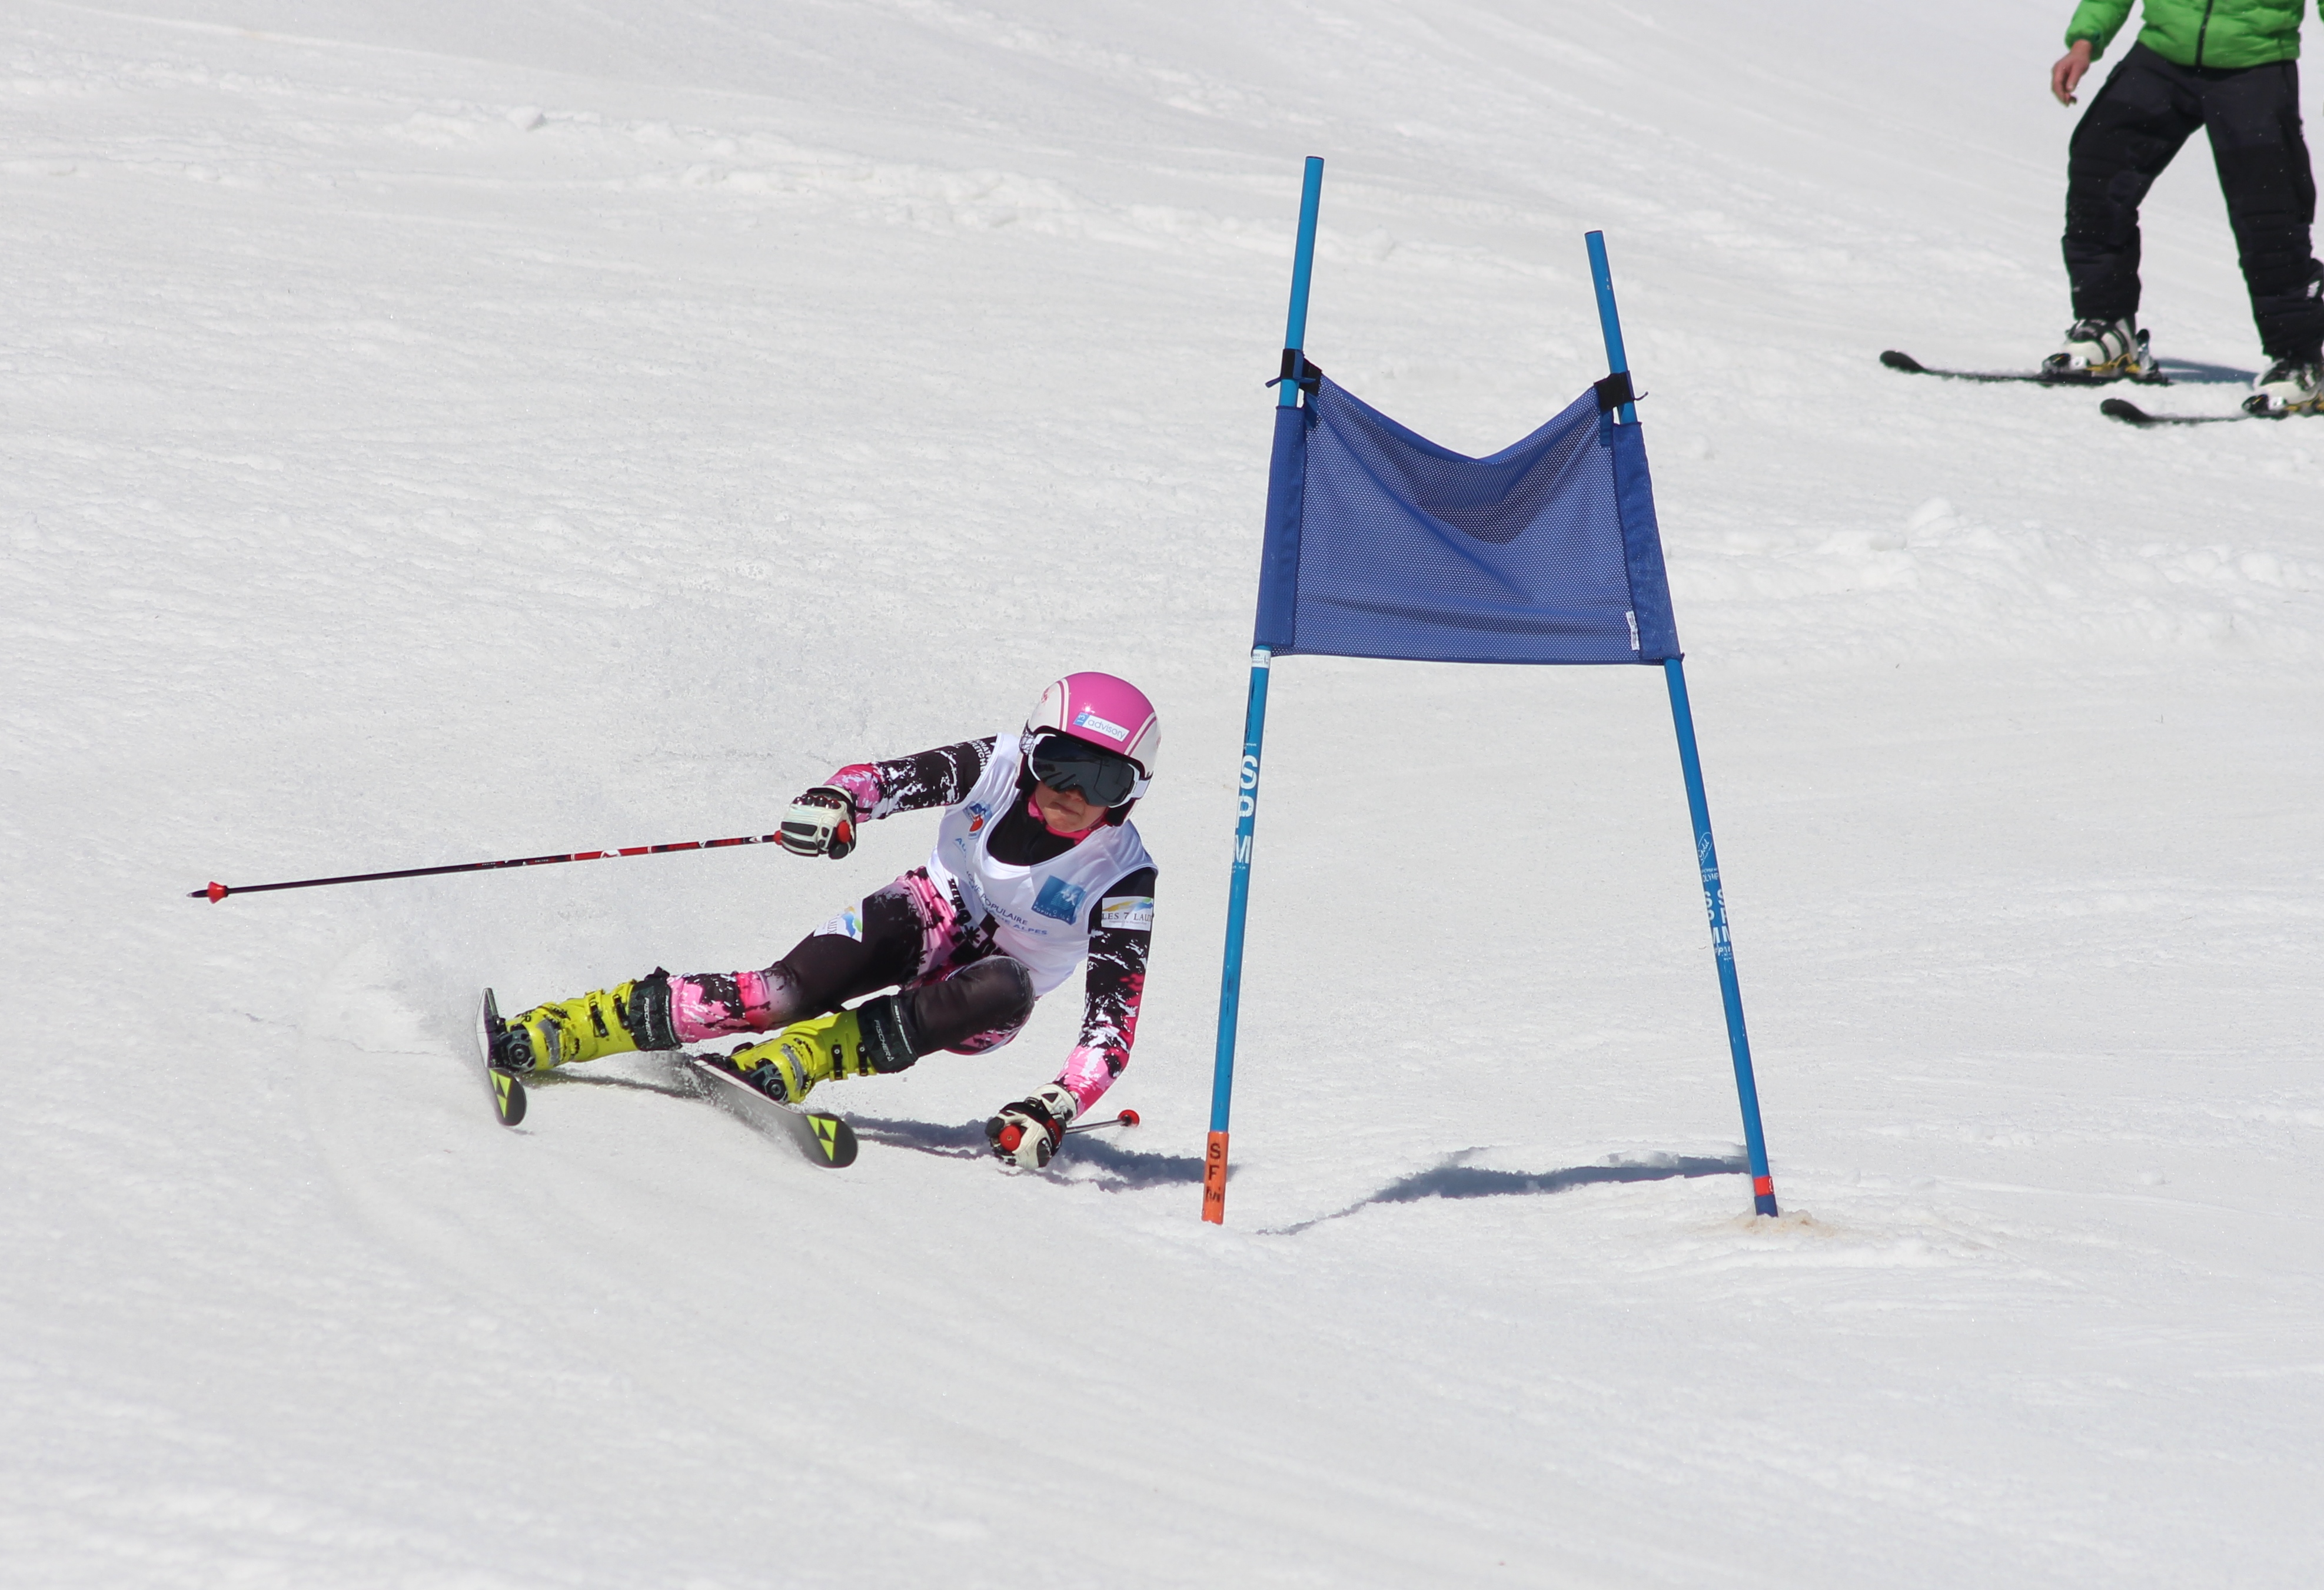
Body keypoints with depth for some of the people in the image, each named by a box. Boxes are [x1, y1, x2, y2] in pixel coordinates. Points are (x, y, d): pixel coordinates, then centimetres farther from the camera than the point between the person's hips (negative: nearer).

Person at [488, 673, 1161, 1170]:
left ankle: (786, 1062, -42)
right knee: (788, 990, -27)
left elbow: (1112, 1022, -28)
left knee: (1005, 993, -39)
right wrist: (834, 800, -43)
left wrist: (1054, 1110, -44)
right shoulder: (996, 767, -17)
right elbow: (887, 778, -18)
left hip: (988, 985, -1)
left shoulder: (1124, 881, -24)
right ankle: (550, 1032, -30)